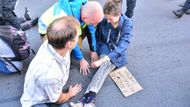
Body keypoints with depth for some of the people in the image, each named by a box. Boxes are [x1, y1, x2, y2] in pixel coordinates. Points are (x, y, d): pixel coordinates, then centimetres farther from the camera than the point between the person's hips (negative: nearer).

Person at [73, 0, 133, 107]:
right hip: (105, 48, 2)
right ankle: (90, 97, -48)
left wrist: (102, 60, -33)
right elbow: (98, 38, 8)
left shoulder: (127, 24, -17)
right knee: (106, 63, -34)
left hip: (118, 54, -1)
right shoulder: (103, 22, -9)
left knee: (107, 64, -34)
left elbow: (122, 46, -25)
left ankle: (88, 96, -46)